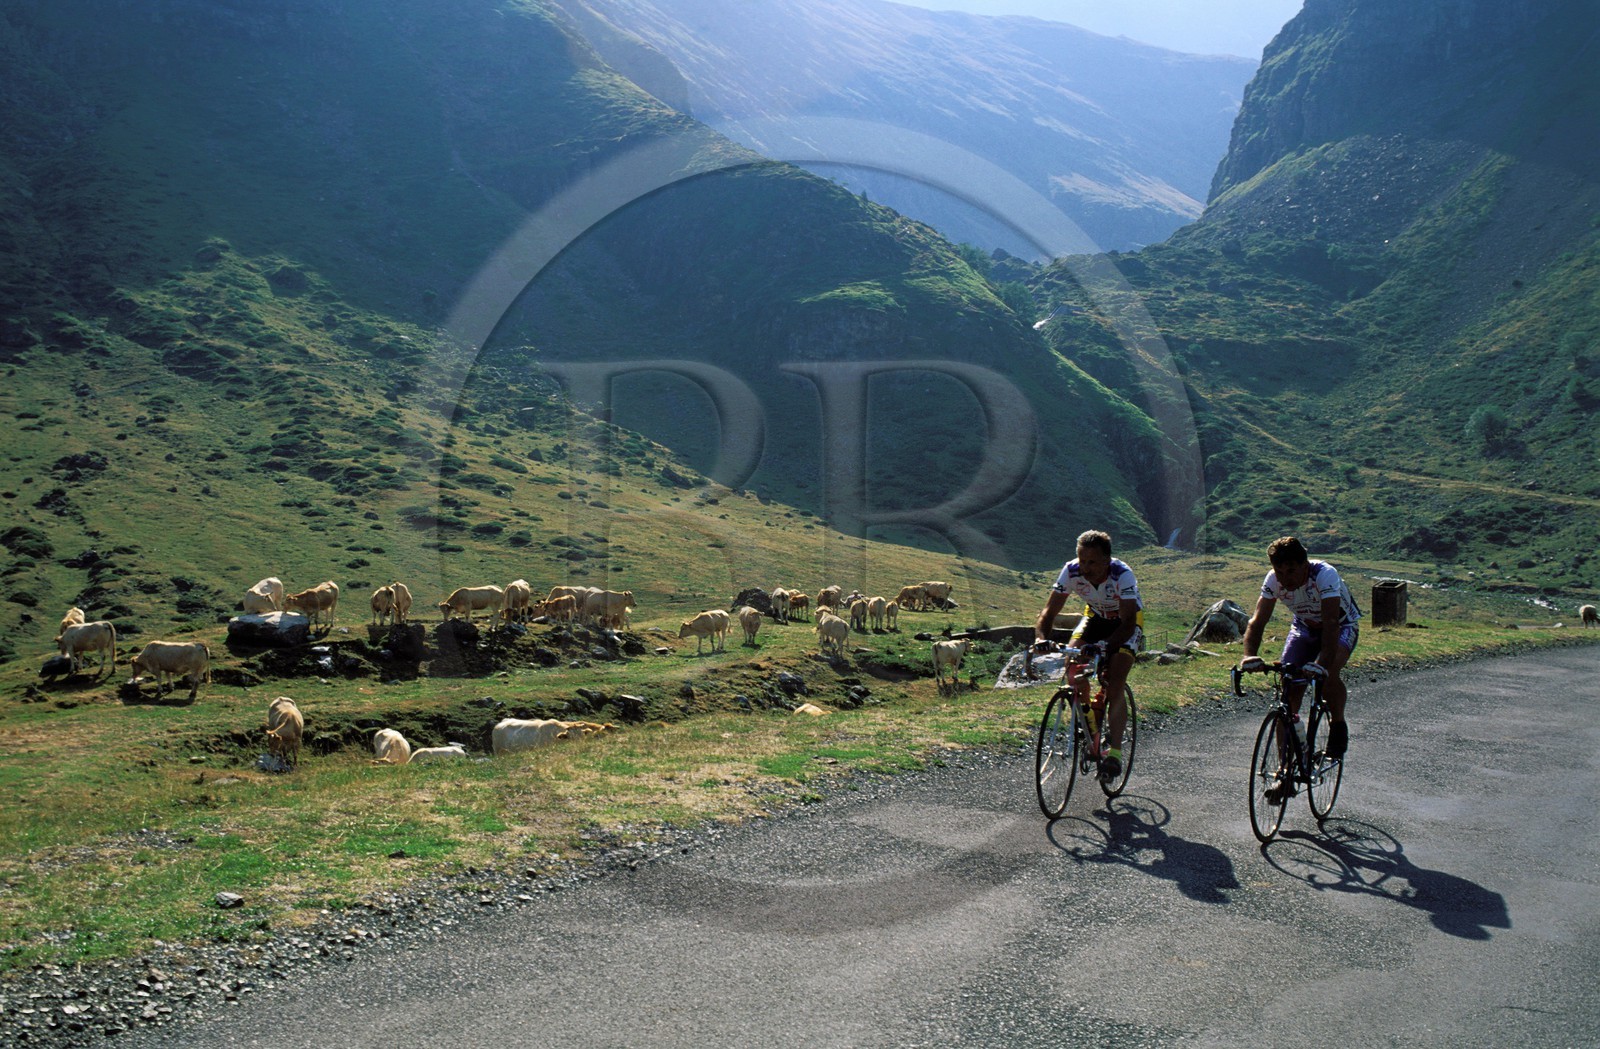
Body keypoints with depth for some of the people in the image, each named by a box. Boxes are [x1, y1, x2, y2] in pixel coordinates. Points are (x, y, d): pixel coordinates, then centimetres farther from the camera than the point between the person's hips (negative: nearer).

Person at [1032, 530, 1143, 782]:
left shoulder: (1123, 575, -35)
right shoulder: (1071, 571, -25)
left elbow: (1128, 622, -38)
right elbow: (1049, 611, -24)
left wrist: (1107, 645, -56)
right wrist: (1041, 638, -44)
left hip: (1126, 623, -3)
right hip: (1095, 617, 4)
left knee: (1115, 687, -18)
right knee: (1073, 662, -22)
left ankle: (1115, 751, -8)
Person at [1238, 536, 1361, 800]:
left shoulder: (1325, 575, -34)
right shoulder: (1273, 580, -22)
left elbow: (1330, 623, -43)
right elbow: (1257, 621, -27)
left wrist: (1323, 663, -57)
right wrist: (1249, 655, -46)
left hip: (1342, 625, -4)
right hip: (1304, 627, 4)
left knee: (1328, 673, -35)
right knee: (1288, 693, -11)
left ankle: (1338, 726, -4)